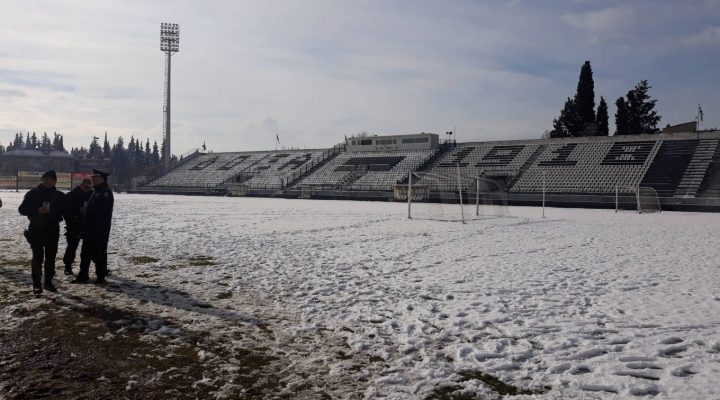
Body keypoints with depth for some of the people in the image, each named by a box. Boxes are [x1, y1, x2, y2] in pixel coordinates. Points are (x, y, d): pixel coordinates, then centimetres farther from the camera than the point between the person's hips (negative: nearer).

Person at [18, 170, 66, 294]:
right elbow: (22, 209, -1)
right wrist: (37, 211, -16)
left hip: (53, 231, 3)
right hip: (36, 230, -3)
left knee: (51, 258, 8)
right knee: (38, 257, -7)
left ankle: (48, 282, 18)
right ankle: (36, 284, 0)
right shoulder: (33, 194, 1)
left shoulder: (60, 196, 7)